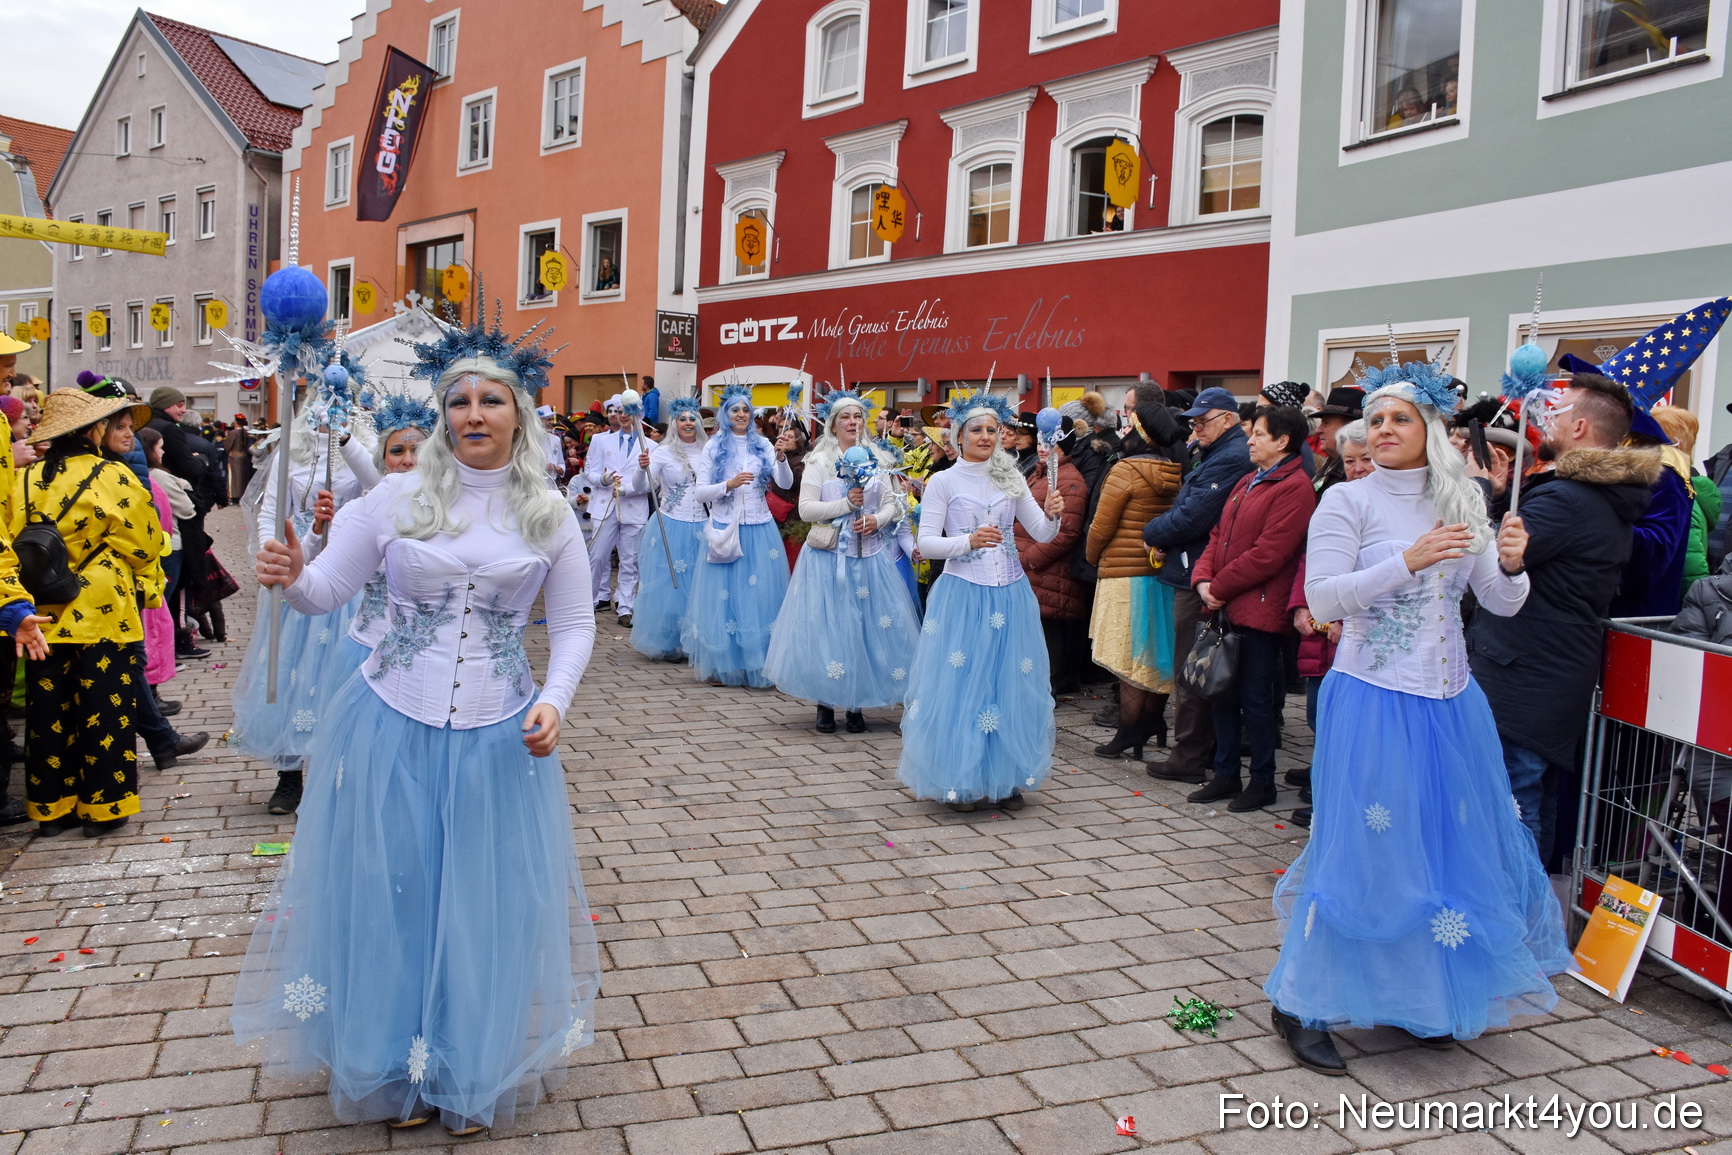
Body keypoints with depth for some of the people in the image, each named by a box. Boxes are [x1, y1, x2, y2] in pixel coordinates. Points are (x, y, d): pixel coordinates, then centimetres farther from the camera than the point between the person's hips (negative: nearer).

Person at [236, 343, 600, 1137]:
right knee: (386, 894, 9)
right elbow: (326, 592, 2)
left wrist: (554, 701, -11)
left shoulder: (549, 517, 1)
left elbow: (574, 625, 5)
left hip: (498, 738, 0)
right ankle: (397, 1072, 30)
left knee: (484, 903, 8)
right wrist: (292, 577, -21)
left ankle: (472, 1075, 29)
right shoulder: (397, 498, -1)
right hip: (392, 724, 0)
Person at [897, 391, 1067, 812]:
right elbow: (926, 543, -5)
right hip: (963, 594, -3)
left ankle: (1007, 779, 19)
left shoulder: (1010, 478, 9)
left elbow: (1042, 533, 9)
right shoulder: (943, 482, 0)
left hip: (1009, 594, 3)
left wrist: (1053, 514, -12)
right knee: (960, 683, -1)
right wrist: (968, 542, -19)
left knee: (1010, 684, 7)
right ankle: (959, 781, 12)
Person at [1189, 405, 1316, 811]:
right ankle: (1226, 775, 24)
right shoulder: (1247, 483, 17)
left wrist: (1220, 587, -13)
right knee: (1223, 693, 13)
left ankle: (1262, 782, 15)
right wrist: (1204, 579, -1)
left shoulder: (1294, 488, -12)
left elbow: (1267, 554, -19)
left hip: (1259, 611, -9)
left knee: (1255, 699, 1)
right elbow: (1219, 535, 15)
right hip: (1226, 608, 9)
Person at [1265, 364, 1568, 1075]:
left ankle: (1422, 1002, 29)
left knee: (1453, 847, 11)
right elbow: (1322, 600, -16)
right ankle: (1301, 1008, 11)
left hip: (1449, 703, 6)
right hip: (1373, 700, -5)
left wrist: (1510, 565, -14)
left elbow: (1502, 603, 7)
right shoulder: (1349, 501, -6)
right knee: (1362, 848, -3)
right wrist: (1408, 562, -24)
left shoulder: (1461, 503, 8)